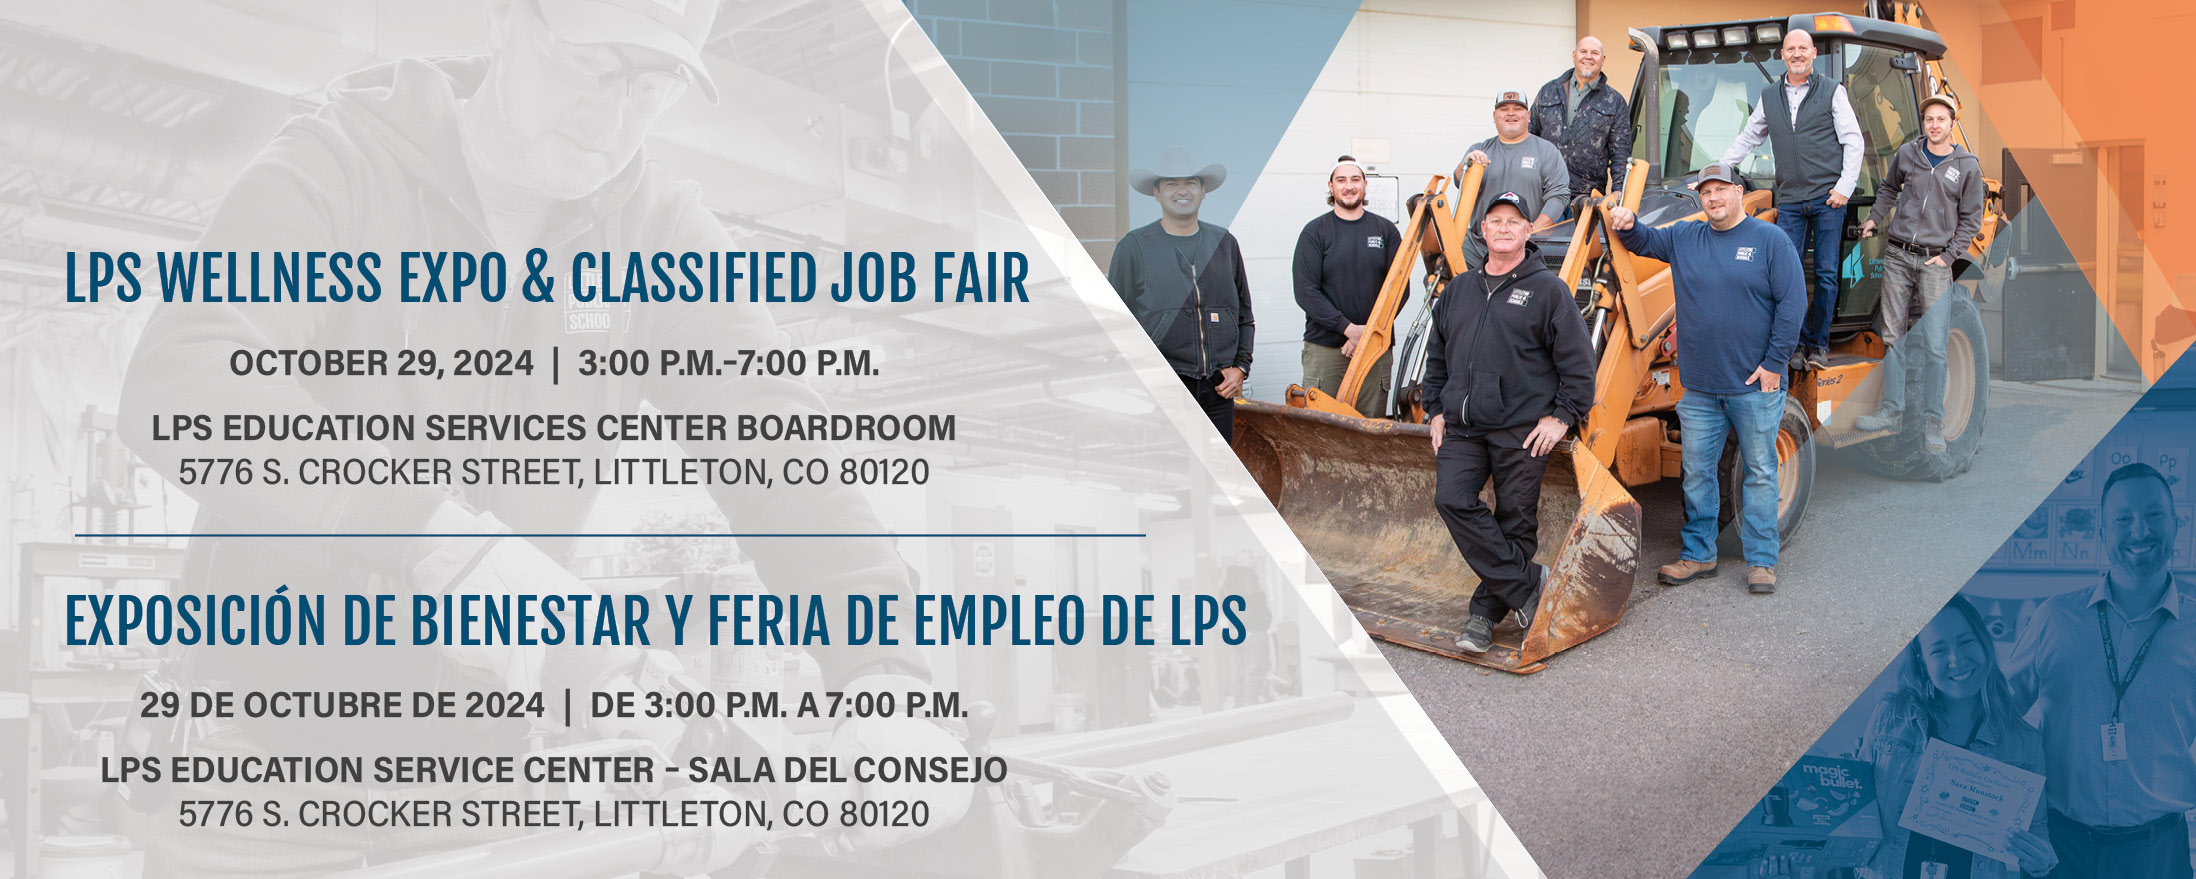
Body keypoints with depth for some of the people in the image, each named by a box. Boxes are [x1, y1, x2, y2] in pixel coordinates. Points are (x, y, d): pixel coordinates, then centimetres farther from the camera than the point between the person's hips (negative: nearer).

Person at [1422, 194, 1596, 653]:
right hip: (1463, 427, 4)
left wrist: (1562, 416, -8)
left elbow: (1578, 362, -1)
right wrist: (1436, 409, 15)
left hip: (1522, 430, -4)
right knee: (1452, 499, -15)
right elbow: (1437, 356, 24)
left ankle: (1487, 613, 13)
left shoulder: (1547, 290, 0)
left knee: (1515, 524, 0)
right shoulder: (1458, 291, 16)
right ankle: (1527, 586, -7)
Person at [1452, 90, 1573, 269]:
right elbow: (1461, 183, 2)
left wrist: (1533, 232, -12)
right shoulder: (1480, 150, 17)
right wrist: (1467, 164, -22)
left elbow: (1558, 195, 0)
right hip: (1477, 245, 3)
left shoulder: (1547, 151, 9)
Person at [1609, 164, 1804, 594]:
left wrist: (1774, 363, -10)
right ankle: (1698, 554, 18)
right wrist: (1628, 225, -8)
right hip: (1700, 388, 4)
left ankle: (1761, 561, 10)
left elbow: (1792, 303, -5)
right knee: (1697, 472, 8)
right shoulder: (1684, 238, 10)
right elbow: (1644, 242, 18)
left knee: (1760, 472, 3)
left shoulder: (1770, 240, -3)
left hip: (1754, 385, -4)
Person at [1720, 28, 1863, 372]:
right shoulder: (1769, 96, 13)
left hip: (1828, 199, -2)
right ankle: (1798, 340, 4)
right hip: (1789, 201, 3)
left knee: (1826, 273, 1)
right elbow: (1748, 139, 24)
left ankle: (1819, 344, 9)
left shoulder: (1832, 92, 4)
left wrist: (1844, 187, -7)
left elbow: (1854, 143, 2)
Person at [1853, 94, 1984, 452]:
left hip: (1935, 261, -2)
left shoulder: (1968, 166, 2)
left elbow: (1971, 219, 5)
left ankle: (1933, 422, -1)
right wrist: (1874, 218, 17)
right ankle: (1892, 410, 11)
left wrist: (1947, 255, -3)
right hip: (1897, 256, 3)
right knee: (1893, 337, 4)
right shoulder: (1907, 154, 7)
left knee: (1934, 346, -6)